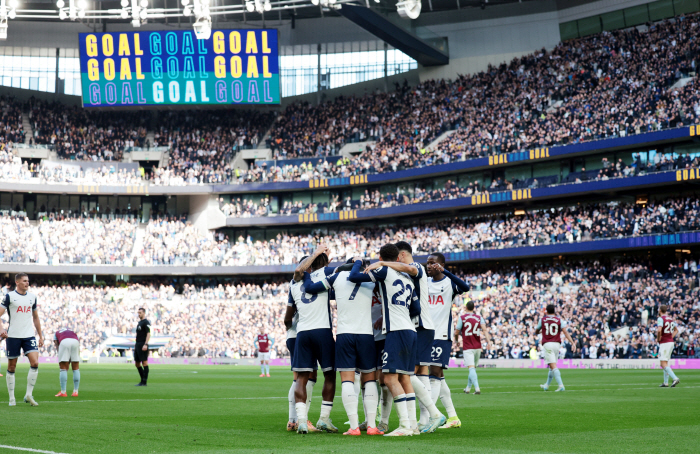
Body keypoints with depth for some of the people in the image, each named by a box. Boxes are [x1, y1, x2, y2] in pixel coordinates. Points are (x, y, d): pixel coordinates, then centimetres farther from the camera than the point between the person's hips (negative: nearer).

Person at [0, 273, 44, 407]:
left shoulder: (32, 297, 11)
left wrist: (40, 336, 19)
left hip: (29, 336, 3)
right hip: (13, 336, -3)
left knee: (35, 363, -13)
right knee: (11, 367, 3)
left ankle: (28, 395, -4)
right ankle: (11, 398, 13)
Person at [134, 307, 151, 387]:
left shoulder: (146, 322, -9)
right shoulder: (139, 322, 19)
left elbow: (148, 334, -16)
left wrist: (145, 344, -24)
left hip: (143, 345, -10)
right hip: (137, 346, 10)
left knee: (144, 362, -7)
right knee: (137, 363, 10)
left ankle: (144, 382, -6)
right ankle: (142, 380, 17)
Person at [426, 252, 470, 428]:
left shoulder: (449, 283, -4)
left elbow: (465, 287, -25)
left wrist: (444, 272, -34)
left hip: (442, 335, -6)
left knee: (436, 374, -11)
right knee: (438, 376, 9)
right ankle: (453, 417, 17)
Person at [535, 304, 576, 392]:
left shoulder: (542, 320, 7)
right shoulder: (559, 320, 6)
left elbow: (536, 332, 21)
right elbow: (565, 332, -6)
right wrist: (573, 343, -10)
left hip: (547, 344, -3)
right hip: (557, 344, 3)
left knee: (553, 366, -12)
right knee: (552, 366, 18)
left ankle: (561, 385, -27)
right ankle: (546, 385, 31)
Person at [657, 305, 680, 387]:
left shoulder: (660, 319, -12)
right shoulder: (670, 319, 13)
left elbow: (659, 330, -27)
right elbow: (676, 330, 24)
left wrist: (658, 339, -11)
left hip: (664, 343, -8)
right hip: (671, 342, 8)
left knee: (663, 364, -10)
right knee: (665, 363, 15)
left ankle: (675, 378, -24)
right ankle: (666, 382, 16)